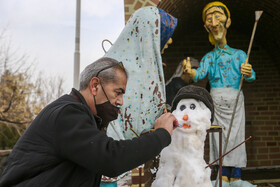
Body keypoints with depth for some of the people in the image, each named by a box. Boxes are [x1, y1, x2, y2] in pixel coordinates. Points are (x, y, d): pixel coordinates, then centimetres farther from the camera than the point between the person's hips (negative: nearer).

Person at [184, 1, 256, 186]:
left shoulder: (239, 54, 8)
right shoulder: (209, 57, 11)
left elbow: (252, 76, -5)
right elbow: (201, 73, -7)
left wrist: (248, 73, -30)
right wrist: (191, 72, -31)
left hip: (235, 100, -1)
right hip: (216, 100, 1)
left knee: (236, 135, -4)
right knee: (219, 138, -1)